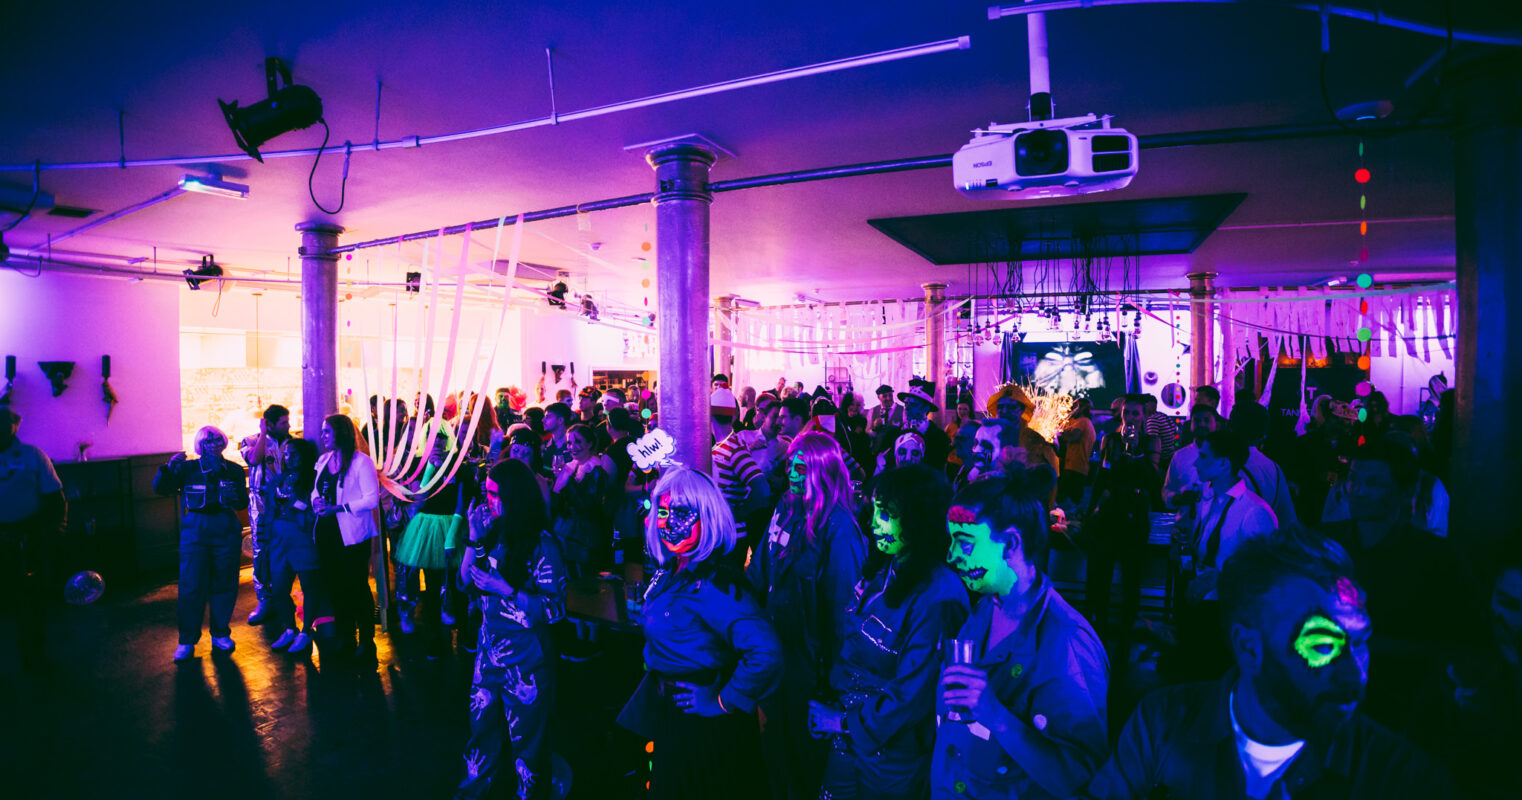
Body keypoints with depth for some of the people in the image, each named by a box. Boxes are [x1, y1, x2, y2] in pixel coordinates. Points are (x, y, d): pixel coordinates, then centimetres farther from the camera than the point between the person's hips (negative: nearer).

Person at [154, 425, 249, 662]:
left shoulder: (234, 470, 9)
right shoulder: (188, 468, 6)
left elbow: (243, 504, 8)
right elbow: (160, 488, 0)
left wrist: (235, 497, -14)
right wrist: (169, 468, -15)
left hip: (226, 531, 1)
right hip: (195, 531, -1)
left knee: (224, 584, 5)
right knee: (191, 586, -4)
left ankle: (220, 635, 18)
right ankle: (187, 640, 7)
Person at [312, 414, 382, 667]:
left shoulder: (361, 462, -13)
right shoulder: (324, 460, 11)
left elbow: (372, 499, -17)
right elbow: (317, 489, 21)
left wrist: (338, 508, -20)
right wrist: (317, 500, -2)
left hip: (353, 534, -7)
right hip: (328, 531, 7)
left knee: (357, 587, 1)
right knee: (335, 585, 14)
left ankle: (366, 640, 13)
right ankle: (344, 637, 28)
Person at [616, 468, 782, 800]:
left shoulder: (713, 581, -28)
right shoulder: (670, 569, -1)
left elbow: (766, 653, -39)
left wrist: (724, 702, -27)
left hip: (701, 727, -8)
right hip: (668, 712, 8)